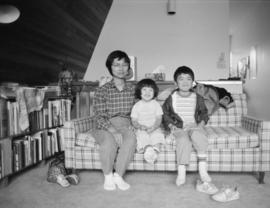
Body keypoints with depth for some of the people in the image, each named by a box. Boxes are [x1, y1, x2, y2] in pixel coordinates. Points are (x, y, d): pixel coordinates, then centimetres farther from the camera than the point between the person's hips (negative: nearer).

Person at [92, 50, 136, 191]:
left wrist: (131, 125, -9)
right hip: (105, 128, -1)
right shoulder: (102, 90, 0)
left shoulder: (133, 89, 9)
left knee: (131, 138, -32)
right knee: (109, 141, -35)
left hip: (125, 126, 2)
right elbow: (100, 117, -8)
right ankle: (108, 176, -9)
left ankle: (118, 175, -15)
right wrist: (114, 131, -25)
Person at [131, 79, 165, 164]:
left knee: (156, 134, -31)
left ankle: (155, 150, -43)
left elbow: (159, 119, 0)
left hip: (154, 128, 0)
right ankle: (148, 148, -51)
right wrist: (140, 126, -19)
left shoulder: (156, 104, 5)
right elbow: (134, 121, 2)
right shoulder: (137, 106, 5)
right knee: (143, 135, -32)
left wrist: (153, 127, -18)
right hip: (141, 129, 0)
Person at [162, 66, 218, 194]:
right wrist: (170, 125, -3)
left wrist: (200, 124, -3)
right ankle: (181, 172, -28)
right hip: (178, 127, 0)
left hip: (194, 125, 1)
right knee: (183, 140, -33)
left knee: (197, 135, -33)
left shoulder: (197, 98, 9)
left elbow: (204, 114, 15)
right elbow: (165, 114, 11)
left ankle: (203, 172, -30)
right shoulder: (172, 98, 6)